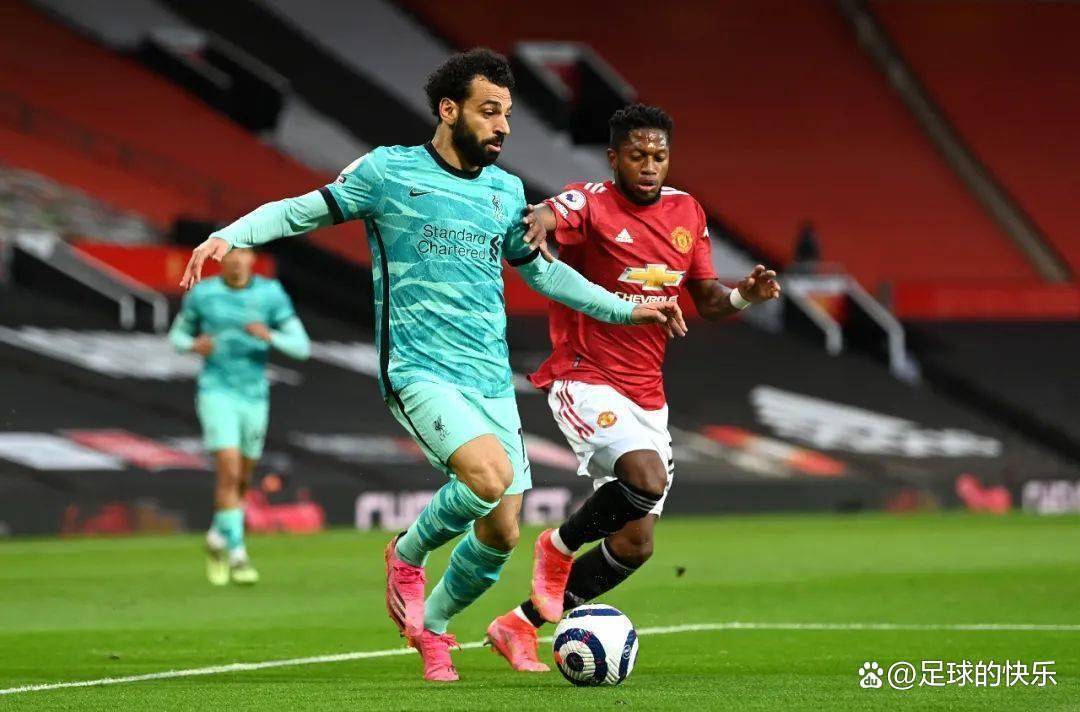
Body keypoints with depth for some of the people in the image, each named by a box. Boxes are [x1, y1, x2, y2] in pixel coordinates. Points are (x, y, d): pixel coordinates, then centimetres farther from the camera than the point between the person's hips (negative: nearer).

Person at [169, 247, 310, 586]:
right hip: (217, 392, -3)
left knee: (241, 479, 16)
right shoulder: (201, 293, -4)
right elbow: (177, 335, 12)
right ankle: (237, 557, -14)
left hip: (254, 396, 3)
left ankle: (218, 538, 41)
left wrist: (269, 335, -25)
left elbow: (302, 346, -5)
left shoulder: (271, 293, -4)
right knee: (229, 471, -18)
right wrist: (195, 345, -12)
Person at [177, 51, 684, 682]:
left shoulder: (507, 191, 14)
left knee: (502, 532, 1)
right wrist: (229, 236, -12)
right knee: (491, 476, -30)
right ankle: (407, 555, 0)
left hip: (493, 382, 6)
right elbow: (301, 211, 4)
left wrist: (625, 309, 28)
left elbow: (540, 270, 28)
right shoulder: (388, 171, -1)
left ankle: (433, 627, 28)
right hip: (421, 372, -6)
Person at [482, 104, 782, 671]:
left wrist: (744, 296, -7)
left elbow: (707, 301, 14)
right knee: (648, 477, -33)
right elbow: (544, 217, -31)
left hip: (647, 397, 7)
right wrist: (538, 222, -55)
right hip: (586, 383, -7)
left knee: (635, 544, 4)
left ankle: (520, 625, 18)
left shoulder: (687, 213, 9)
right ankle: (560, 545, -4)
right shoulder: (589, 204, -9)